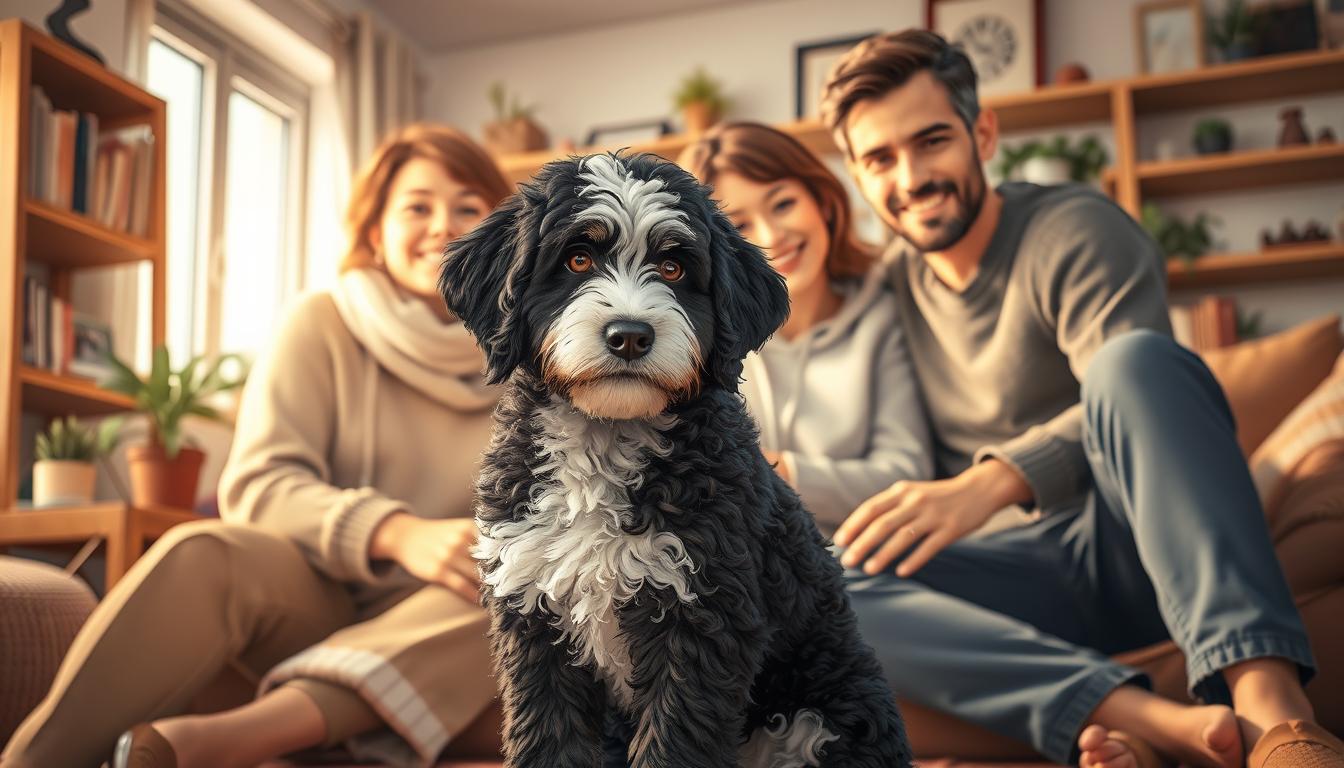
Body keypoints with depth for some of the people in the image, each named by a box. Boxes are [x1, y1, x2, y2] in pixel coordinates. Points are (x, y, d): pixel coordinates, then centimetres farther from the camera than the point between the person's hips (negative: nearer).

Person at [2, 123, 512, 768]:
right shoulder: (322, 326, -1)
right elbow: (257, 485, -13)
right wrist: (397, 535, -31)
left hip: (435, 636, 2)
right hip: (317, 604, -2)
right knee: (203, 554, -34)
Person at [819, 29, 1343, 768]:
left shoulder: (1075, 231, -3)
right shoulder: (891, 284, 13)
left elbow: (1134, 389, -21)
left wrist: (990, 483, -35)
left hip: (1148, 540, -4)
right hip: (1040, 574, 4)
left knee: (1132, 357, -34)